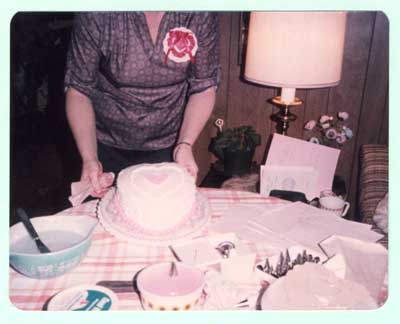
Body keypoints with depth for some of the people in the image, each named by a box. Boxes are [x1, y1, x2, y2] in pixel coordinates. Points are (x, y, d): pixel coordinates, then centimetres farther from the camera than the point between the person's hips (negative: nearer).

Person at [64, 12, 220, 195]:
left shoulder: (201, 14, -18)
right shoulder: (96, 15, -22)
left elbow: (204, 86, -9)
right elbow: (78, 88, -14)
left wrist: (185, 145, -21)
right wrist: (89, 158, -24)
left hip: (167, 147, 1)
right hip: (106, 146, 0)